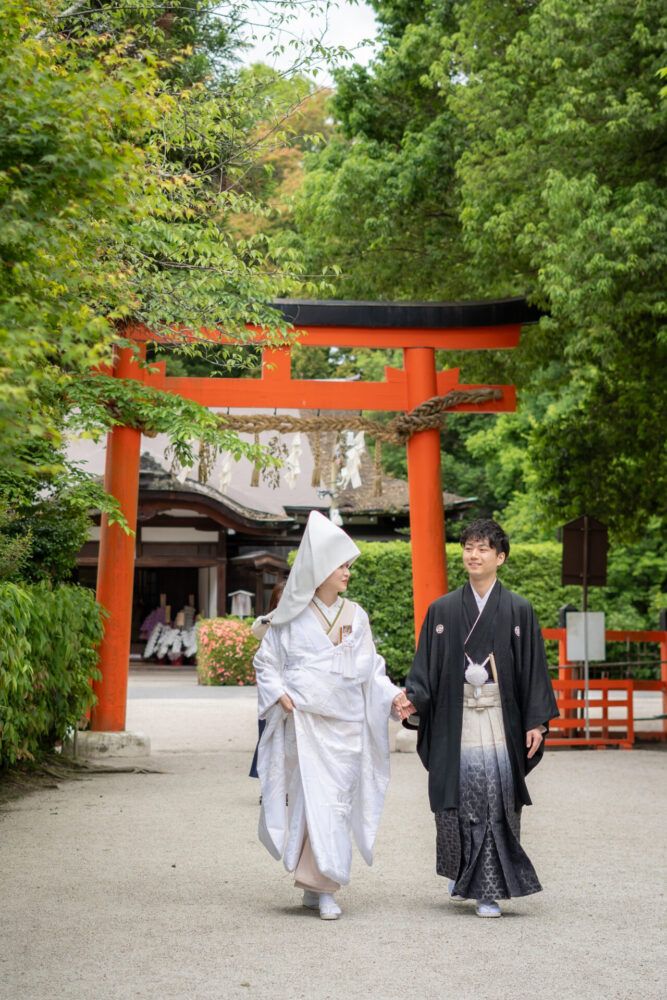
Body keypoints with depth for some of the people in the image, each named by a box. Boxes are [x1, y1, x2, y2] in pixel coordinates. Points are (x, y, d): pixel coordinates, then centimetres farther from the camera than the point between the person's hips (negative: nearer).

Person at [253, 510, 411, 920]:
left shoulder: (356, 616, 11)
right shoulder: (294, 616, 3)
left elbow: (371, 668, 13)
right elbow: (266, 661, 9)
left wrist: (393, 696, -3)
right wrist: (280, 695, -7)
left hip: (347, 723, 3)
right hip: (305, 721, -3)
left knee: (339, 801, 2)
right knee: (314, 798, -10)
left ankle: (320, 886, 10)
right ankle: (322, 887, -3)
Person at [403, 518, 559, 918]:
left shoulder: (519, 610, 4)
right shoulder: (442, 610, 7)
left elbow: (534, 668, 3)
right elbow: (426, 667, 6)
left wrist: (537, 721, -3)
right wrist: (412, 701, -10)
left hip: (501, 723, -1)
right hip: (456, 722, 1)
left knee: (497, 805, -3)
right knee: (457, 802, 4)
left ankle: (489, 889, 7)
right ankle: (464, 875, 27)